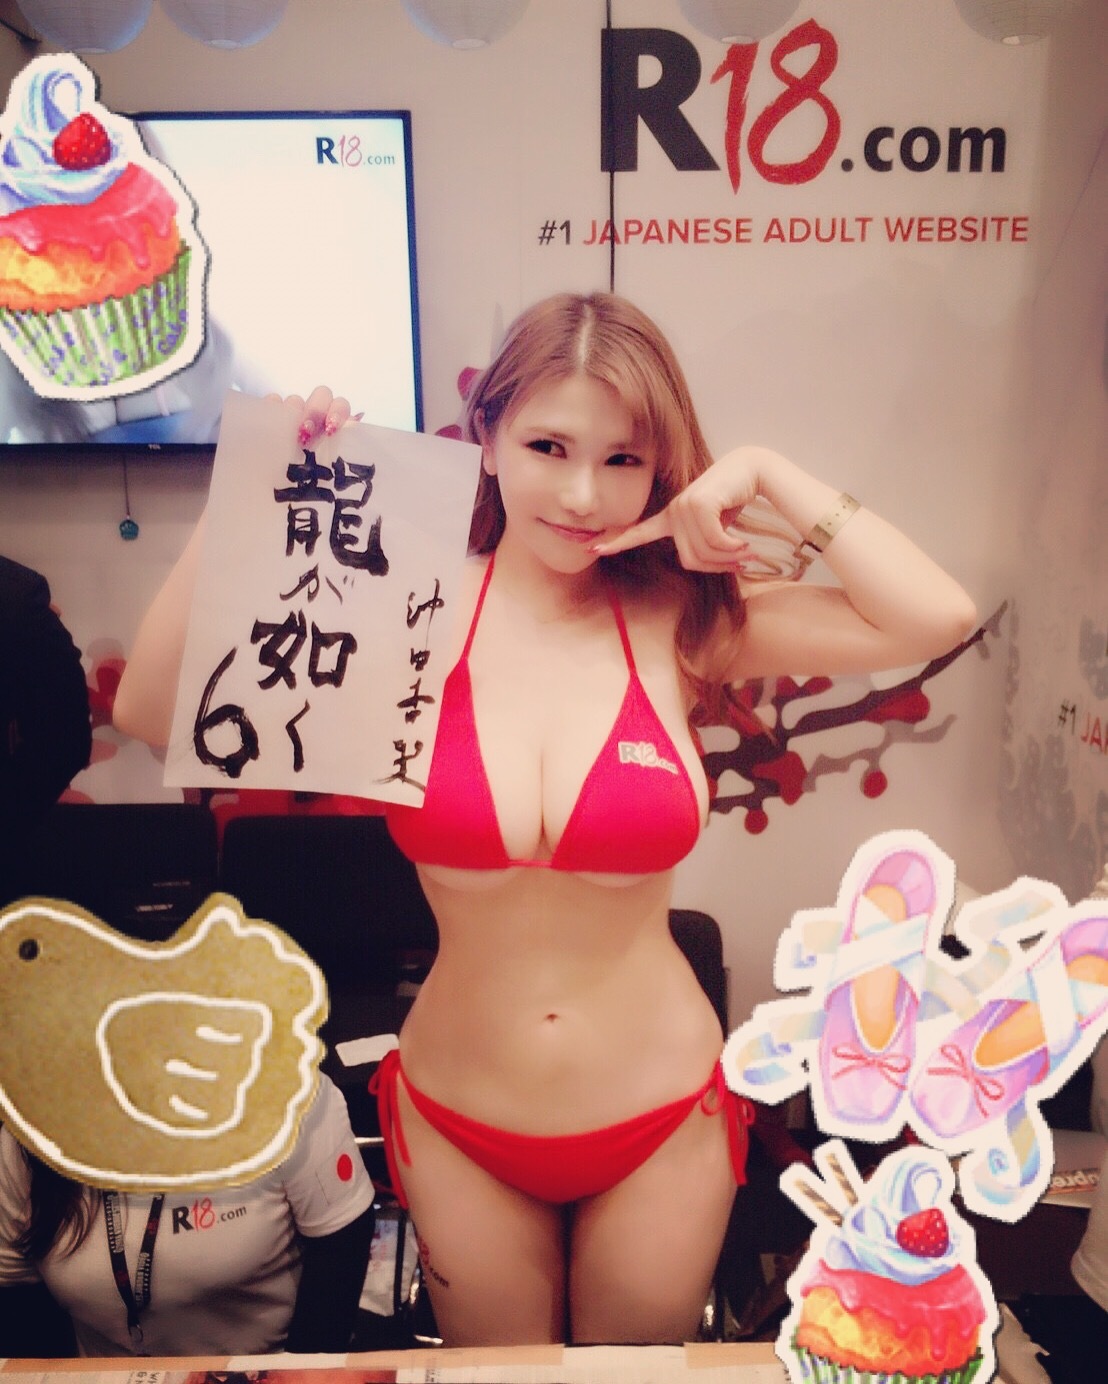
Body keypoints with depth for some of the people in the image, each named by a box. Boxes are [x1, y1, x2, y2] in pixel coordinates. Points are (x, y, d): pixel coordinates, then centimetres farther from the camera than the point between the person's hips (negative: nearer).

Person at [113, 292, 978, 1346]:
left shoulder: (681, 619, -12)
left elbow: (936, 619, -19)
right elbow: (152, 713, -19)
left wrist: (768, 478, -18)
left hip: (660, 1125, 0)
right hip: (458, 1128, 0)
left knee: (644, 1350, 28)